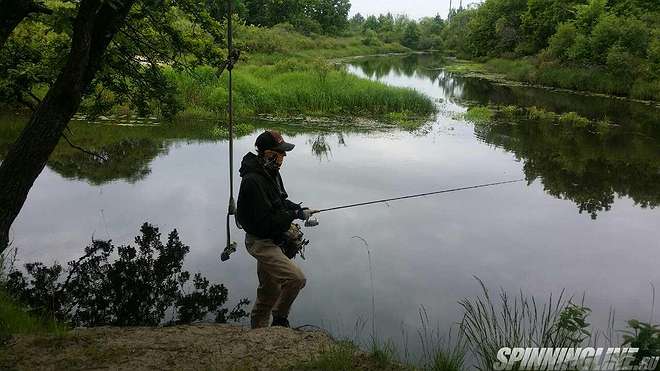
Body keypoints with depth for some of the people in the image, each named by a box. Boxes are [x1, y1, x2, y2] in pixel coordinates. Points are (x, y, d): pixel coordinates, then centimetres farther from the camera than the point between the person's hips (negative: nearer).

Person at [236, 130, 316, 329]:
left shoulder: (271, 172, 4)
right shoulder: (254, 181, -26)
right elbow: (266, 221, -28)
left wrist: (298, 208, 3)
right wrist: (295, 214, -21)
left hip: (269, 241, 10)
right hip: (260, 242, -10)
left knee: (270, 290, 20)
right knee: (296, 278, -21)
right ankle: (280, 318, 2)